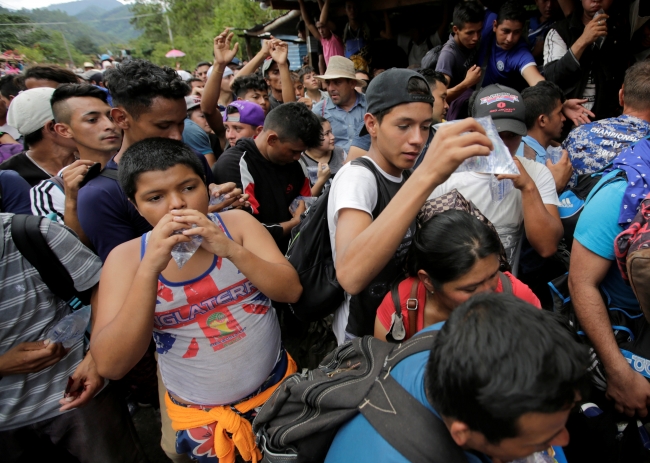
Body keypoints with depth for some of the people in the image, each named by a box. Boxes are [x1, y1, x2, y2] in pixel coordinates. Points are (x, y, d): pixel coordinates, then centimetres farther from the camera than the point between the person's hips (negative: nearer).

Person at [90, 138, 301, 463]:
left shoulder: (237, 223, -9)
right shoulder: (126, 257, -12)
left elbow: (291, 291, -16)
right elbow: (110, 367, -20)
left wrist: (230, 249, -30)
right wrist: (149, 268, -31)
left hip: (278, 387, 2)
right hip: (200, 416, -1)